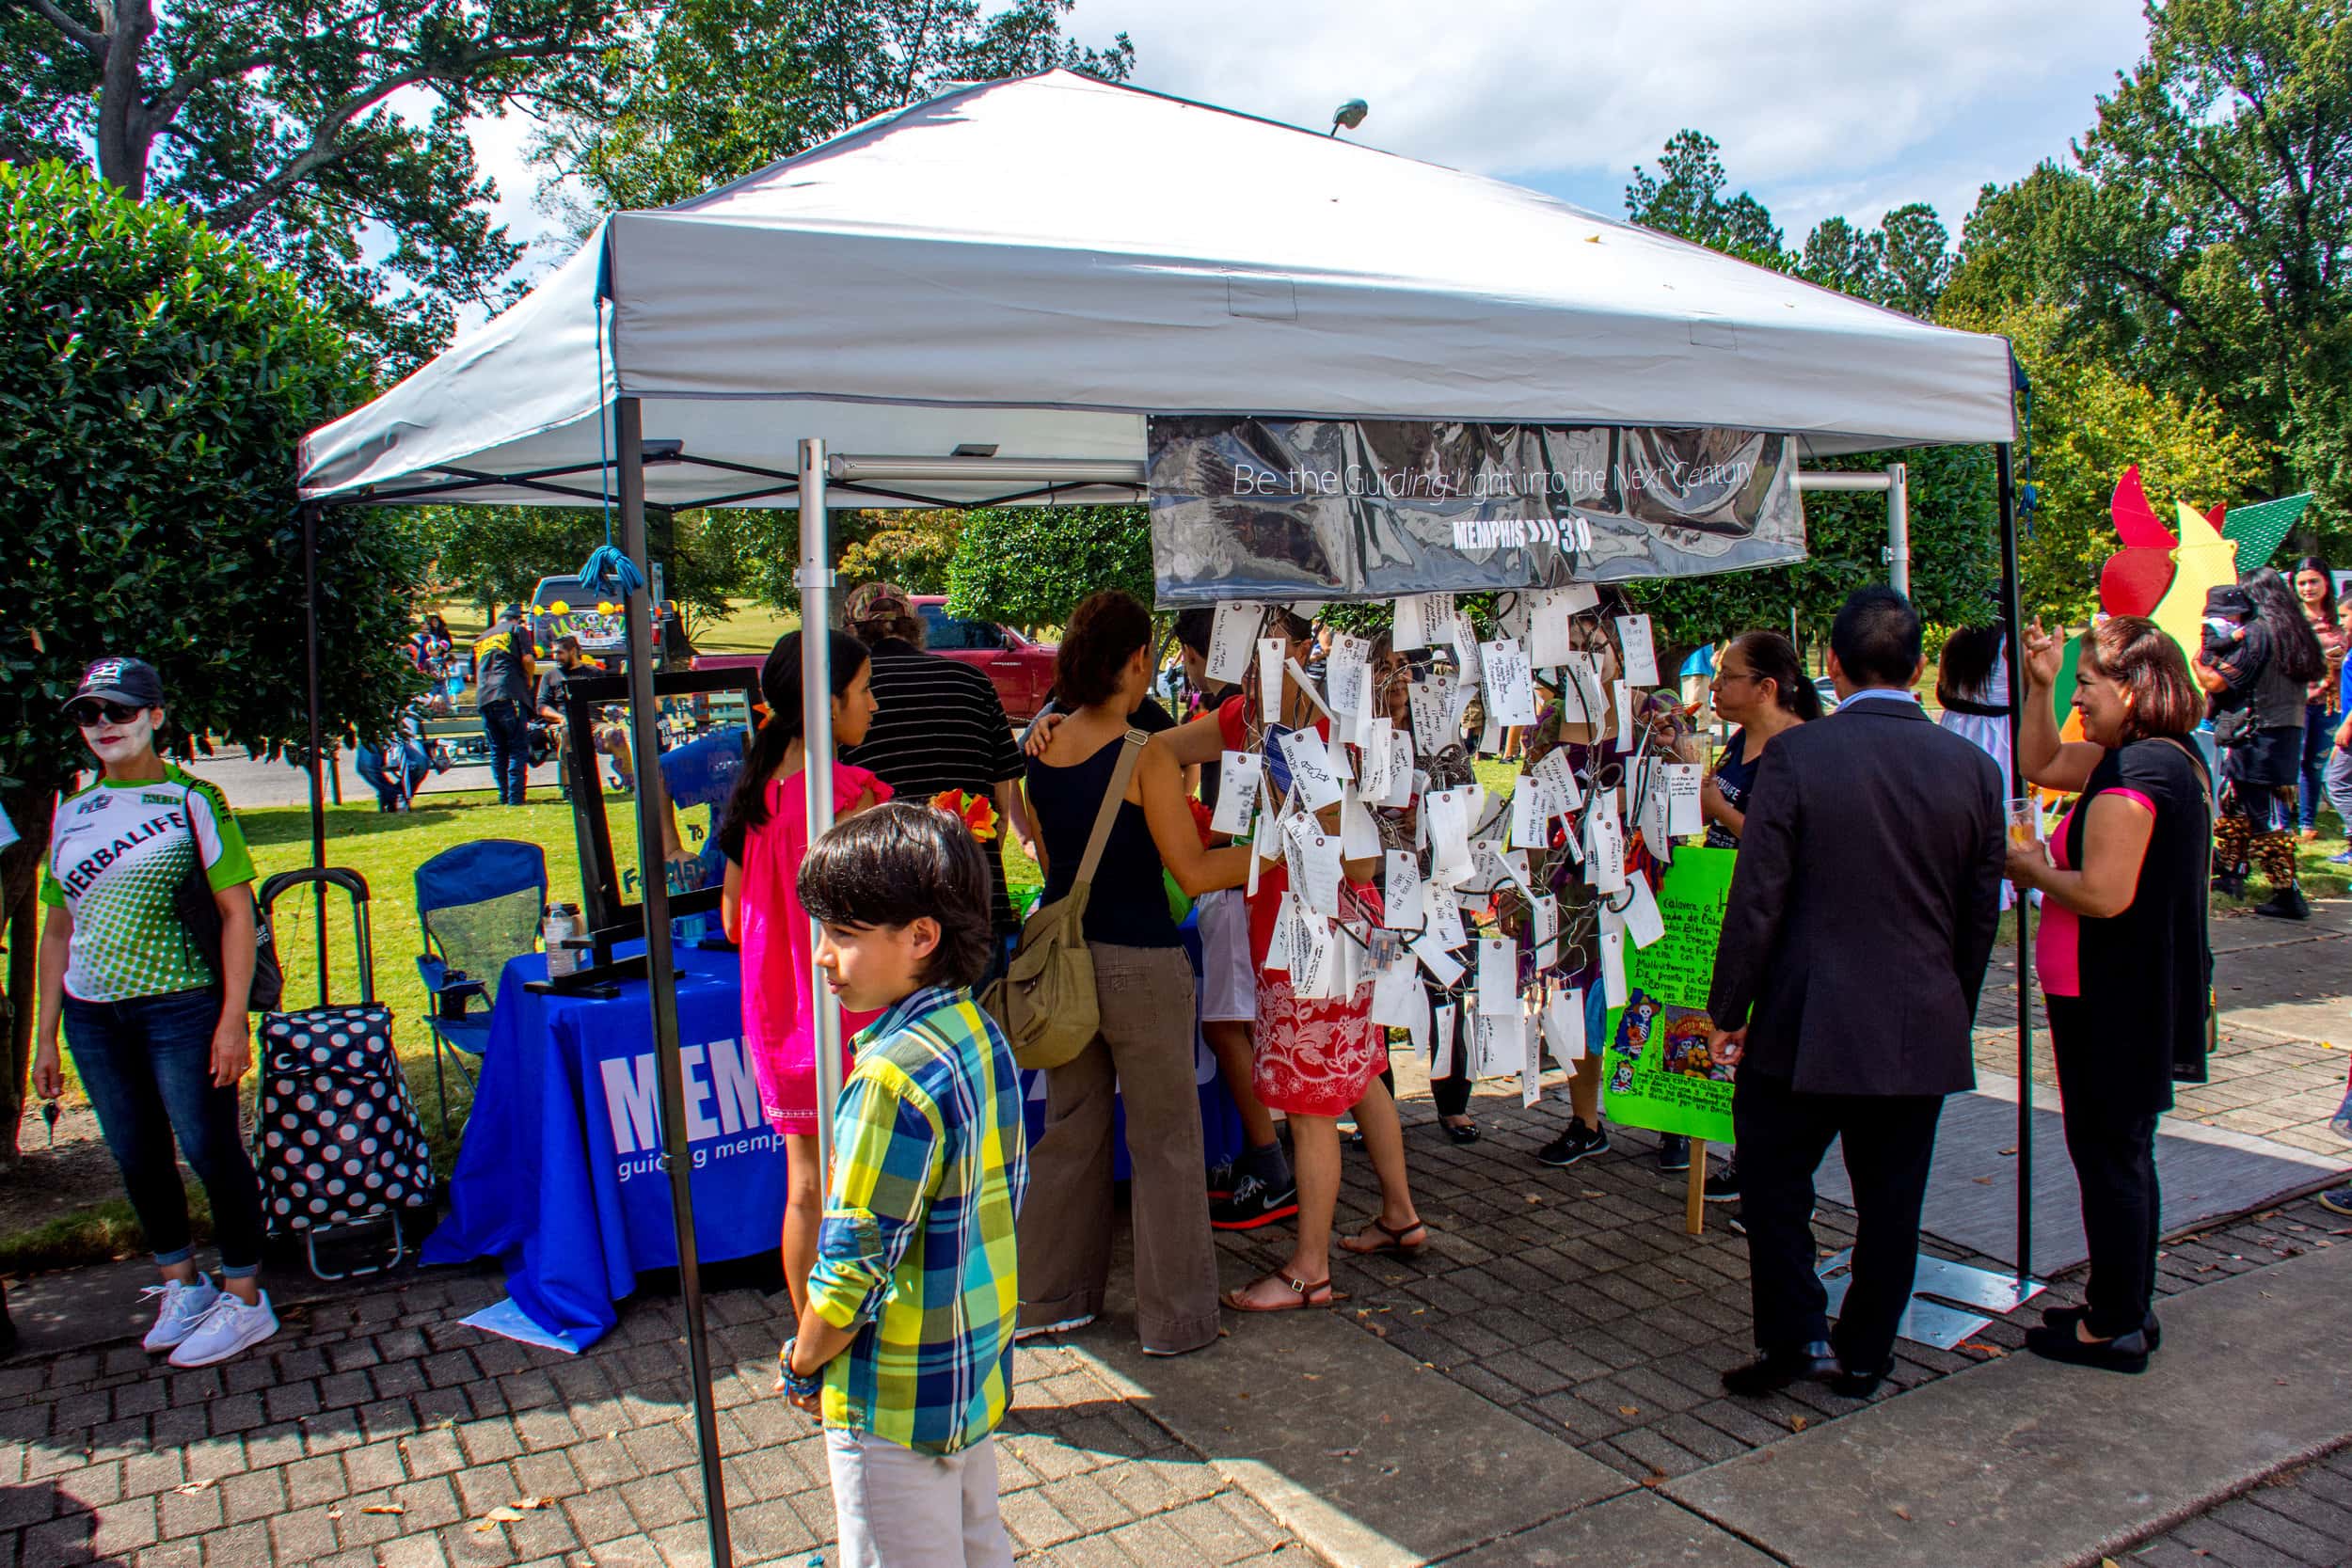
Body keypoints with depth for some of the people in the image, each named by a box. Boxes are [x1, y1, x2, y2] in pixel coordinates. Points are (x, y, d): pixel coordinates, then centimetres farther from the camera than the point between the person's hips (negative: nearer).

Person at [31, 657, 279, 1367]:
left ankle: (244, 1298, 12)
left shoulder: (190, 799, -5)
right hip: (92, 1016, 6)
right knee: (137, 1159, 13)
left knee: (210, 1151, -1)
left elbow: (236, 910, -8)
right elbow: (58, 929, 16)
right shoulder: (72, 812, 11)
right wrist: (46, 1035, 12)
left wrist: (232, 1020, -15)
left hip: (180, 1008, -6)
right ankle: (182, 1286, 30)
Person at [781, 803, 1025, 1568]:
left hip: (896, 1397, -8)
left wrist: (804, 1363, -6)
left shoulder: (893, 1074, -27)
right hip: (980, 1366, 8)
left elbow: (854, 1261, -24)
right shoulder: (983, 1036, -1)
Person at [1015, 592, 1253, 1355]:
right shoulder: (1145, 757, -17)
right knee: (1164, 1141, 8)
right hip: (1139, 963, -6)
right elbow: (1195, 872, -15)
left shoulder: (1040, 750, 3)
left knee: (1070, 1128, 18)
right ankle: (1175, 1318, 19)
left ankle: (1049, 1297, 29)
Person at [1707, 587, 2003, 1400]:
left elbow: (1756, 899, -13)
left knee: (1773, 1180, 15)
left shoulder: (1794, 754, -13)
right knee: (1890, 1203, 15)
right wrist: (1955, 1015, 19)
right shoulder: (1973, 767, -2)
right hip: (1921, 1029, 4)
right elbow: (1981, 915, 6)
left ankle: (1795, 1335, 14)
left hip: (1807, 1026, -3)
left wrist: (1729, 1011, -3)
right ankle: (1863, 1356, 25)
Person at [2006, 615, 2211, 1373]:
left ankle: (2115, 1326, 12)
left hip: (2112, 999, -10)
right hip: (2142, 994, 10)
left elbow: (2105, 894, -29)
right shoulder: (2168, 757, 9)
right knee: (2124, 1151, 19)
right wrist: (2038, 685, 9)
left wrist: (2036, 871, -11)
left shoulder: (2133, 773, -22)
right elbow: (2041, 762, 20)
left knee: (2107, 1154, 1)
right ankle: (2127, 1309, 31)